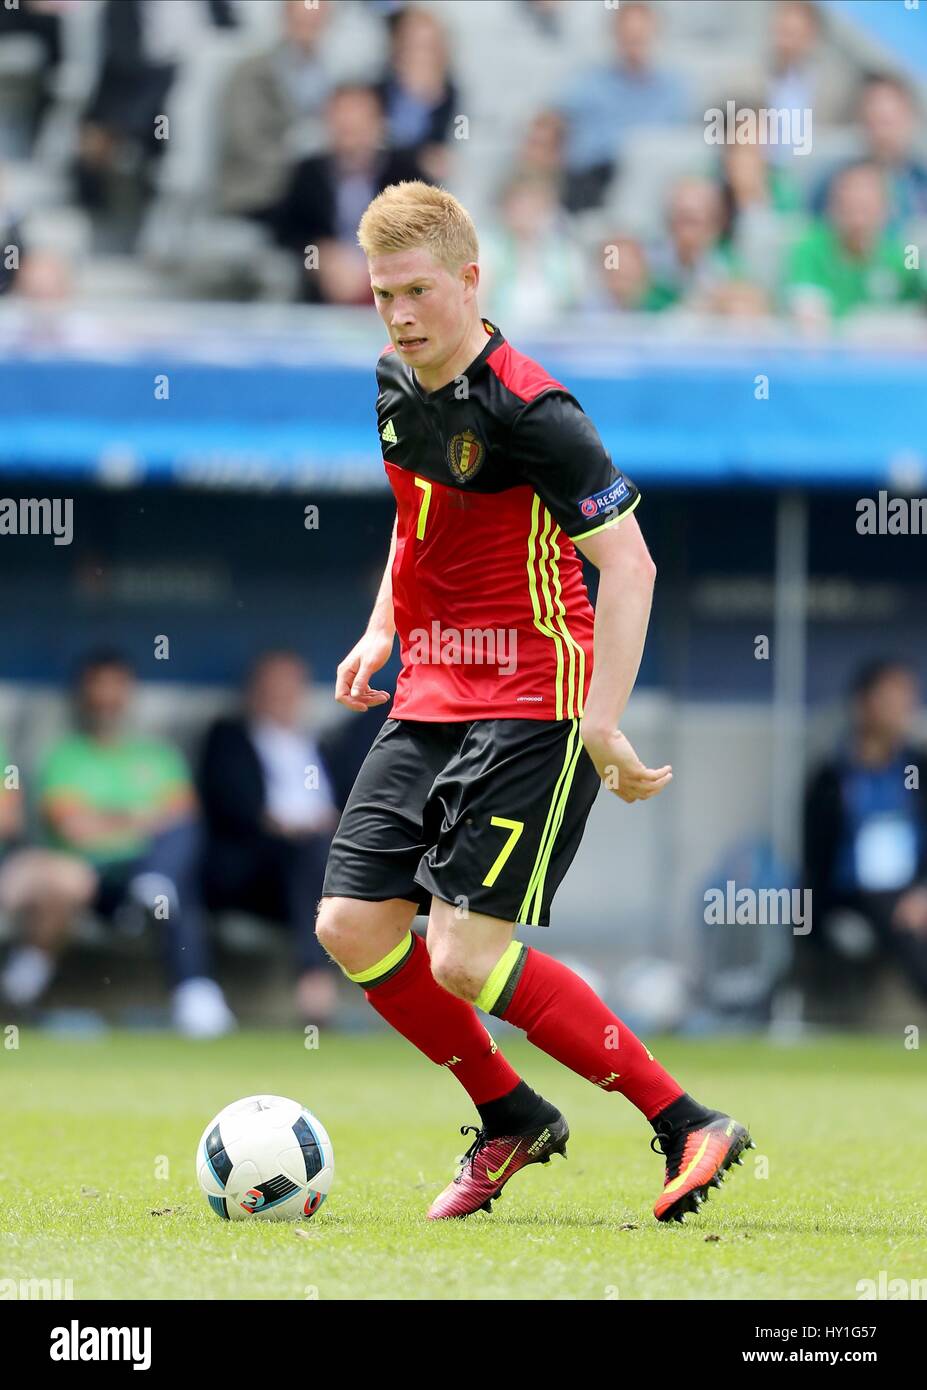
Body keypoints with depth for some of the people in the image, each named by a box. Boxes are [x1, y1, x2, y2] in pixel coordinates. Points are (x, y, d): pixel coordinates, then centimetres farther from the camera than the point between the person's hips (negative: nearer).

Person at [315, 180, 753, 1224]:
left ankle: (687, 1127, -6)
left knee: (467, 960, -16)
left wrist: (601, 724, -26)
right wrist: (381, 630, 14)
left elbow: (628, 564, -19)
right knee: (353, 928, 2)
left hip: (532, 707, -8)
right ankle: (511, 1120, 21)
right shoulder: (397, 387, 7)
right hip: (431, 698, 8)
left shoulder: (528, 412, -18)